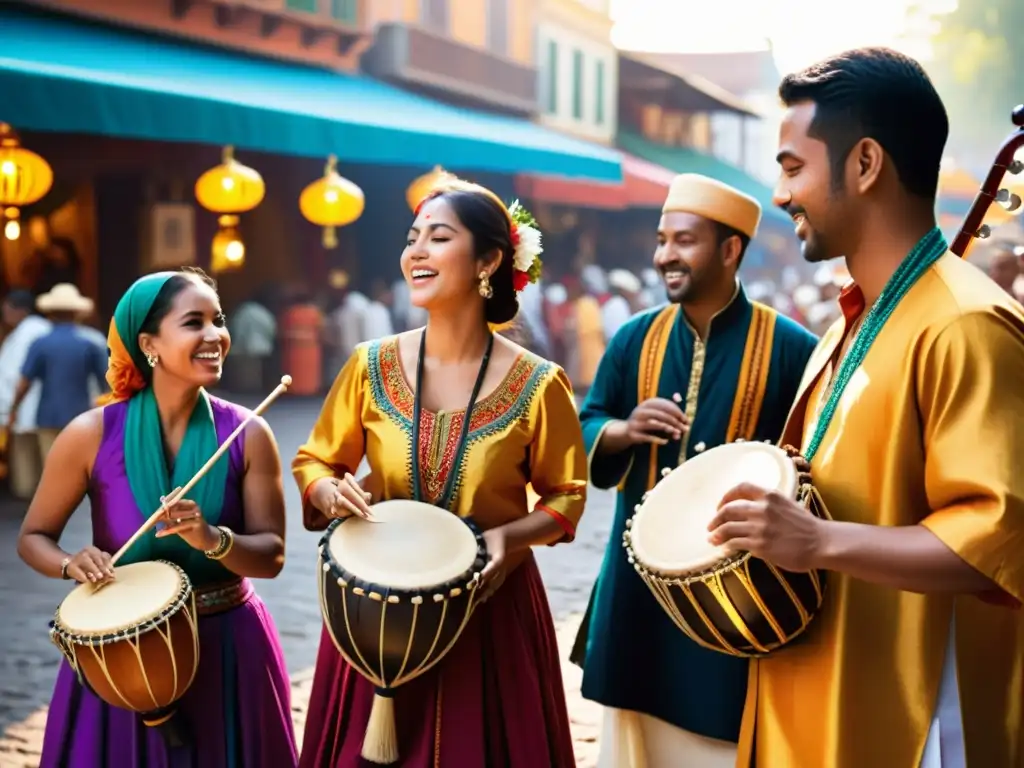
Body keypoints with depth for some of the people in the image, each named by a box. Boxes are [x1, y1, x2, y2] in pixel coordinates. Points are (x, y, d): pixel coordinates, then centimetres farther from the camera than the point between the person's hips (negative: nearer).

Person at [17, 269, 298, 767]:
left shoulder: (248, 435, -8)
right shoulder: (93, 435, -10)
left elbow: (271, 556, -7)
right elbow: (33, 538, 1)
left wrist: (214, 540, -26)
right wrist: (73, 565, -19)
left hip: (229, 649, 1)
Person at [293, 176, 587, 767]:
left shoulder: (536, 384, -10)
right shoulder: (373, 367, -5)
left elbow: (566, 496, 0)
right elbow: (314, 463, 7)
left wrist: (508, 536, -17)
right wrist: (331, 493, -15)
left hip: (490, 610, -1)